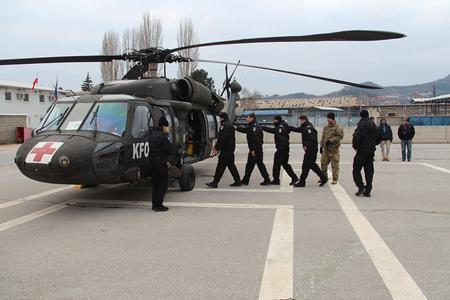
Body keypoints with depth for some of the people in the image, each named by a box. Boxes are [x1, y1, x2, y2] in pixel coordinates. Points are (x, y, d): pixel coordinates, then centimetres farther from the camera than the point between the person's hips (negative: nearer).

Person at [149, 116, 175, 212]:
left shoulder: (153, 134, 11)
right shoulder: (162, 136, -16)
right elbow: (169, 150, -16)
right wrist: (172, 147, 6)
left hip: (152, 163, 9)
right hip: (160, 164, -9)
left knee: (155, 185, 16)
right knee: (163, 185, 0)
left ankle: (154, 204, 21)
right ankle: (158, 205, 0)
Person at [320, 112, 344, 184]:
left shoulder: (338, 127, -8)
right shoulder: (326, 127, 15)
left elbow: (340, 136, -18)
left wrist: (331, 140, -22)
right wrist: (321, 146, 16)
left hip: (334, 149, -7)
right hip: (326, 149, 7)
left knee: (335, 165, -2)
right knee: (323, 163, 8)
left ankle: (335, 179, 7)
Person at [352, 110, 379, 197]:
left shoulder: (361, 125, -13)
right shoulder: (374, 125, 10)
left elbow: (356, 137, -23)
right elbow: (378, 138, 16)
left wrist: (355, 146, -8)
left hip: (362, 151, -7)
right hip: (371, 151, 7)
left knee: (356, 170, 4)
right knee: (369, 171, 10)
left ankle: (361, 188, -5)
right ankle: (368, 191, 11)